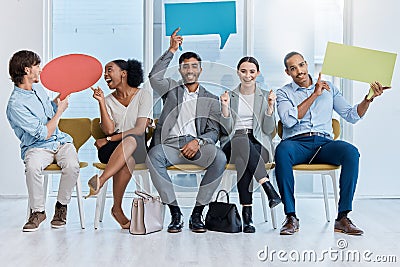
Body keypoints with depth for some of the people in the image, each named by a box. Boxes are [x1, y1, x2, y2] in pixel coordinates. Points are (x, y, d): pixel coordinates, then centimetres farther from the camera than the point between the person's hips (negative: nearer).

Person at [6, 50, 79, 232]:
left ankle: (61, 206, -4)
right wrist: (61, 110, -7)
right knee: (32, 166, -38)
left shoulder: (37, 89, 10)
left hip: (61, 141, 6)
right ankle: (37, 211, -14)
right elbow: (44, 133, -18)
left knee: (72, 165, -27)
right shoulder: (16, 104, -16)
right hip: (37, 147, -5)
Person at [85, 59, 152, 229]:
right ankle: (117, 209, -35)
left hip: (138, 149, -1)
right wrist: (101, 102, -7)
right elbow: (109, 129, -2)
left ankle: (100, 181, -46)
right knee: (128, 159, -37)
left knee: (131, 140, -39)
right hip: (112, 151, 1)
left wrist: (109, 140, -9)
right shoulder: (108, 100, 14)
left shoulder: (143, 95, 4)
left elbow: (140, 130, -8)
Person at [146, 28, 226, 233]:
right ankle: (175, 212, -27)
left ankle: (197, 213, -22)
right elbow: (154, 77, -2)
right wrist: (171, 51, -3)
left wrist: (198, 141, -13)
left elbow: (214, 131, 9)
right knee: (154, 154, -35)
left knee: (220, 158, -32)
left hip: (197, 146, 0)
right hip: (171, 144, 0)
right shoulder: (172, 89, 20)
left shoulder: (210, 99, 20)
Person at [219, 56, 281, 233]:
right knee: (243, 142, -39)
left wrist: (270, 106, -11)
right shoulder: (230, 96, 15)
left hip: (258, 144, 0)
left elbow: (269, 130, 3)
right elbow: (227, 129, 4)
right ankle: (268, 187, -42)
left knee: (244, 159, -38)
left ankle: (247, 212, -41)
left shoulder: (265, 97, 13)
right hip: (233, 143, 0)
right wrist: (225, 106, -10)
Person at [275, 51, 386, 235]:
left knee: (351, 152, -31)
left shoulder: (328, 88, 21)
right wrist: (314, 95, -7)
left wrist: (368, 99, -1)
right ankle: (291, 217, -32)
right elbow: (289, 120, -8)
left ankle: (343, 217, -27)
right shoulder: (283, 93, 13)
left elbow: (351, 116, 16)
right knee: (282, 150, -38)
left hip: (324, 143, 2)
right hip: (297, 143, -2)